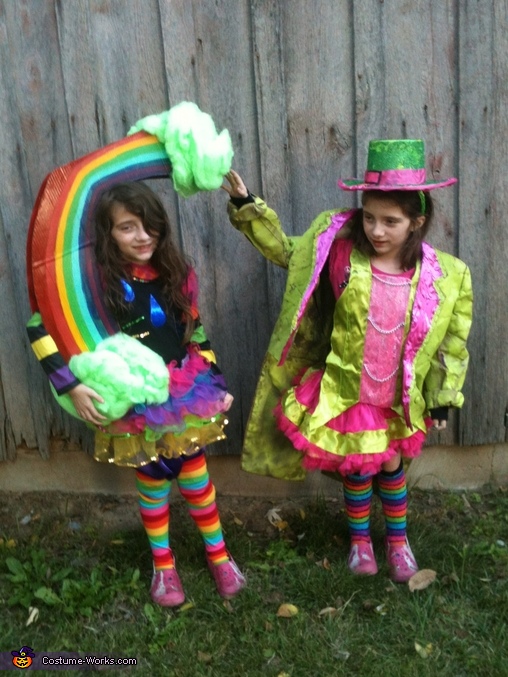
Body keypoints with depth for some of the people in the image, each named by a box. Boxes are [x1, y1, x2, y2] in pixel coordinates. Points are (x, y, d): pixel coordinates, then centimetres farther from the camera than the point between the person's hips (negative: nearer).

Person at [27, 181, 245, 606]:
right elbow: (40, 329, -17)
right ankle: (163, 565, 37)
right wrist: (72, 385, -23)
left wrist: (216, 381, 6)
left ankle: (218, 554, 35)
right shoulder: (96, 282, -15)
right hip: (134, 406, -2)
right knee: (153, 482, 14)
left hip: (186, 397, 2)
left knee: (195, 477, 13)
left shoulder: (178, 274, -3)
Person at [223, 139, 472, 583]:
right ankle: (360, 540, 43)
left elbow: (450, 343, -2)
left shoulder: (443, 276, -13)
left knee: (391, 467, 19)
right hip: (344, 391, 0)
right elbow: (285, 250, -1)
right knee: (356, 471, 16)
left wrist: (443, 398, 3)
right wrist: (246, 206, -9)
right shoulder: (340, 252, -15)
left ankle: (398, 540, 45)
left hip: (398, 399, 1)